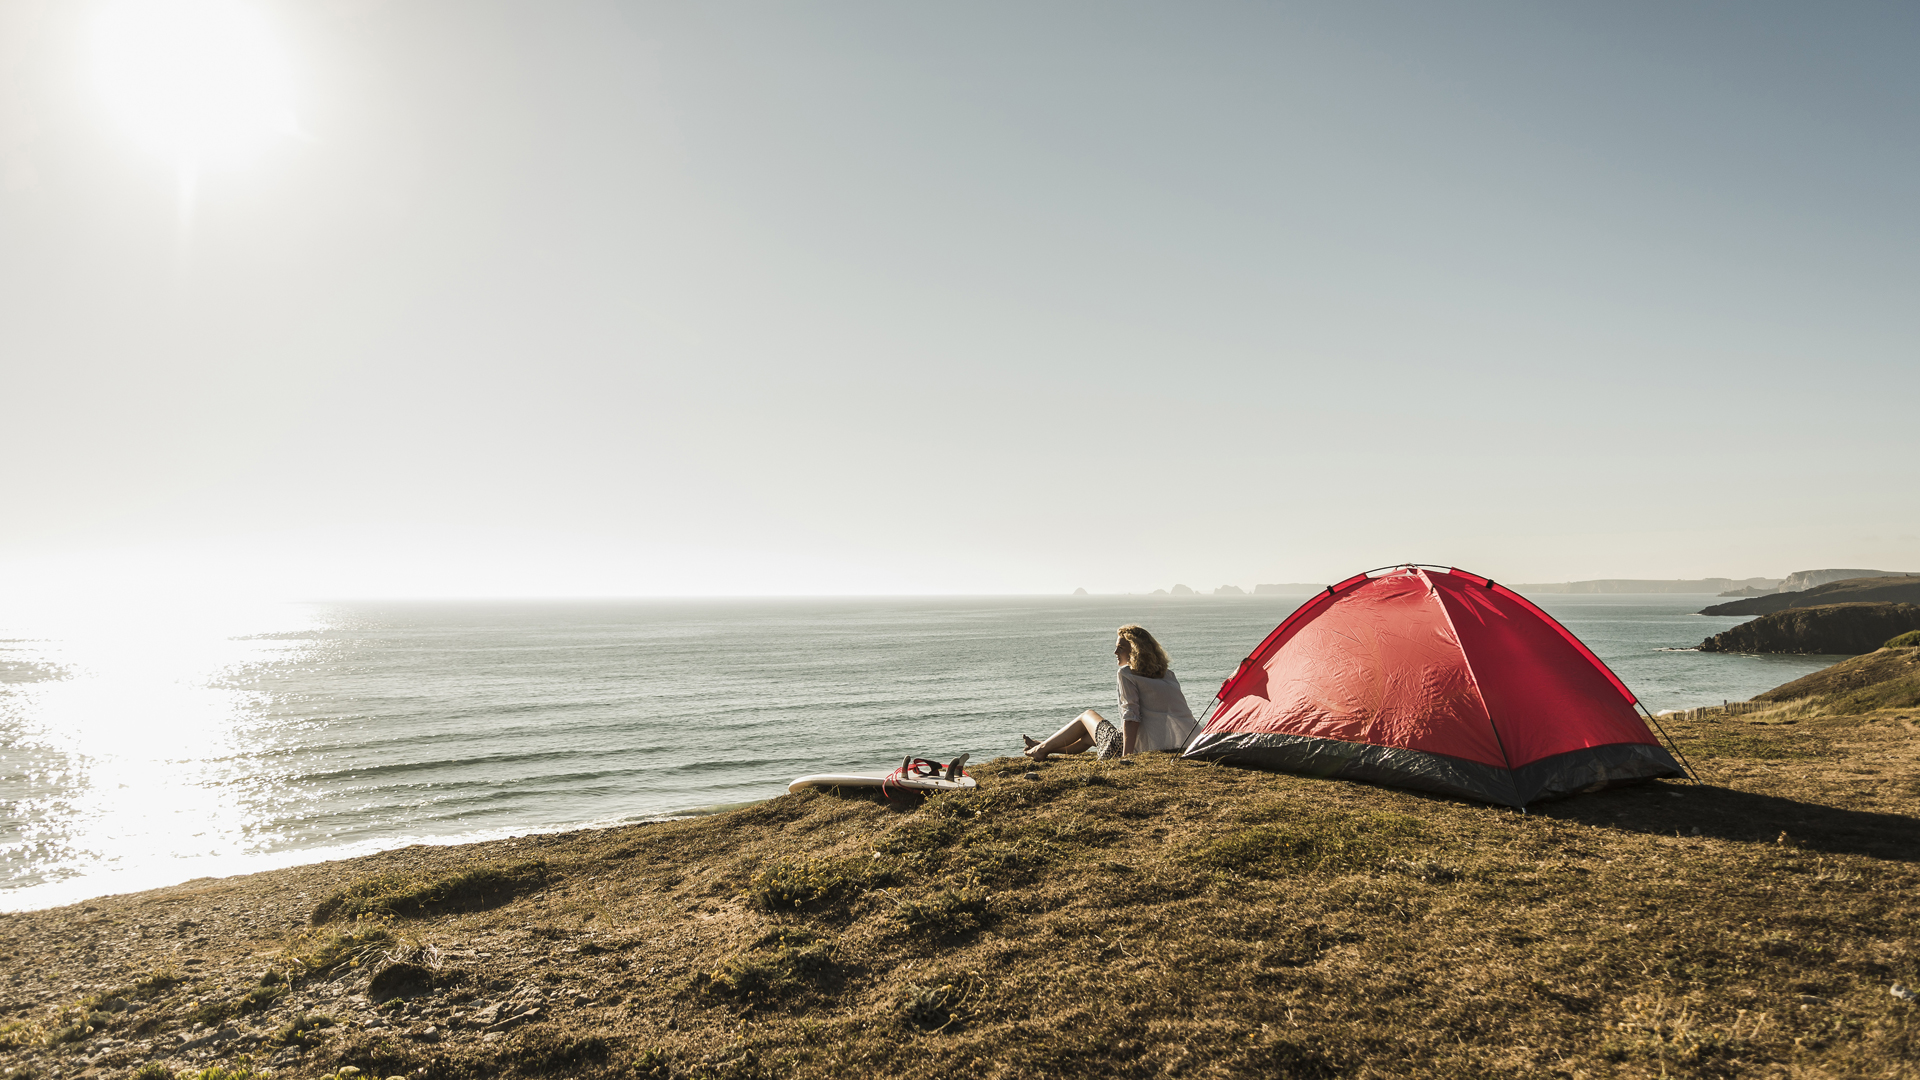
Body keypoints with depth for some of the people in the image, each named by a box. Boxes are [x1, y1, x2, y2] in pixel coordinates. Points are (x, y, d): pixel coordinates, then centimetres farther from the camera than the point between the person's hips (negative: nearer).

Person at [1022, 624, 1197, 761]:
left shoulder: (1127, 674, -9)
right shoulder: (1167, 674, 12)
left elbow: (1131, 716, -17)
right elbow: (1184, 713, 10)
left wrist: (1126, 757, -19)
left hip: (1144, 748, -7)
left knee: (1087, 716, 22)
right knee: (1088, 736, 30)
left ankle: (1042, 748, 37)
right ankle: (1048, 747, 50)